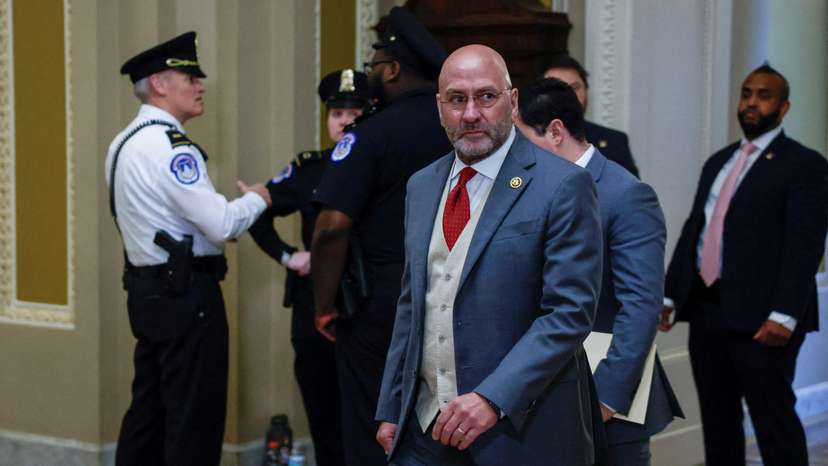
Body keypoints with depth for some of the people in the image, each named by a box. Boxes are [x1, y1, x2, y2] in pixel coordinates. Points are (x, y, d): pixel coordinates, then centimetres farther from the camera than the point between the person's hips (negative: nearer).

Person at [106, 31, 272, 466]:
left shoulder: (125, 143, 12)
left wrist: (215, 228, 15)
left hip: (147, 291, 10)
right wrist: (257, 199, -1)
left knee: (149, 409, 15)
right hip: (186, 296, -10)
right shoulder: (170, 145, -18)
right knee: (196, 419, -3)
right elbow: (222, 226, -20)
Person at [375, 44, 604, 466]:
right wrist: (391, 409, 11)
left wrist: (493, 399, -21)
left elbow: (570, 312, -14)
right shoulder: (422, 186, 11)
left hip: (518, 429, -5)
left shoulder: (562, 186, -9)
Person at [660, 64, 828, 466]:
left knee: (774, 422, -1)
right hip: (706, 311, 7)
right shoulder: (718, 162, 19)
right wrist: (670, 295, 10)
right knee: (717, 420, 12)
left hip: (759, 318, -7)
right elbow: (692, 231, 19)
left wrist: (784, 315, -21)